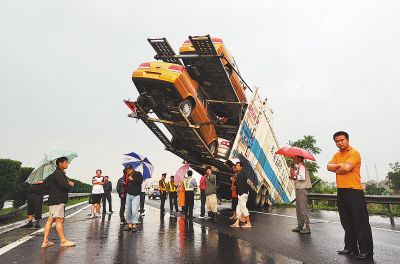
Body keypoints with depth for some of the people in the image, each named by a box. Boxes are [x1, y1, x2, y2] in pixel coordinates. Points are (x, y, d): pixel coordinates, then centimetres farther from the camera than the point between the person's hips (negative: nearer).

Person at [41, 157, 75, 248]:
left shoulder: (55, 174, 19)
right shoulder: (58, 173, -14)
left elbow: (45, 182, 25)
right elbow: (63, 185, -24)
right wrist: (69, 183, -6)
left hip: (53, 199, 10)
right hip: (57, 200, -10)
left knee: (50, 219, 10)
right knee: (59, 220, -7)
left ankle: (45, 241, 14)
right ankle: (63, 241, -2)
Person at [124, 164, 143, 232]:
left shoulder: (138, 174, 1)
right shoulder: (127, 176, 15)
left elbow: (140, 181, -15)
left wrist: (132, 179, -11)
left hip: (136, 195, -5)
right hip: (128, 195, 6)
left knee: (134, 210, -11)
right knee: (128, 211, 4)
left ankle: (134, 225, -6)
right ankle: (129, 225, 11)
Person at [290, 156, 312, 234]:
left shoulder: (301, 166, -12)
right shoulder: (298, 167, 18)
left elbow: (302, 177, -25)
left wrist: (294, 174, -16)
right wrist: (293, 178, 5)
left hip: (302, 189, -10)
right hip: (298, 189, 10)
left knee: (303, 208, -8)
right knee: (298, 209, 13)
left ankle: (307, 228, -3)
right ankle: (300, 226, 20)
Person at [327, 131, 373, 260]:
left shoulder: (354, 153, -7)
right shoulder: (337, 155, 15)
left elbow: (346, 168, -20)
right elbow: (329, 166, 2)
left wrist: (335, 169, -3)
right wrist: (339, 165, -14)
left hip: (354, 191, -8)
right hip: (341, 191, 8)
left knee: (360, 222, -2)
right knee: (347, 222, 14)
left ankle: (366, 251, 6)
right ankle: (350, 248, 24)